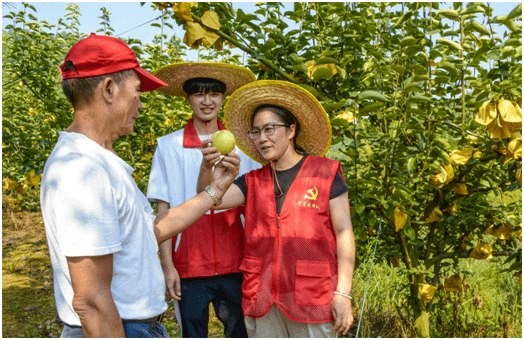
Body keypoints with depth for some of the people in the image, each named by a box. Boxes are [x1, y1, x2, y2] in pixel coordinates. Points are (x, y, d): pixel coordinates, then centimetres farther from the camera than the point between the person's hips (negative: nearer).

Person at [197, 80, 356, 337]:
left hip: (311, 297, -3)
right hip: (262, 298, 4)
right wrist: (207, 168, -24)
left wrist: (343, 293, -9)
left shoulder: (325, 172, 0)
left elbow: (343, 233, -3)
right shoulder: (254, 182, 10)